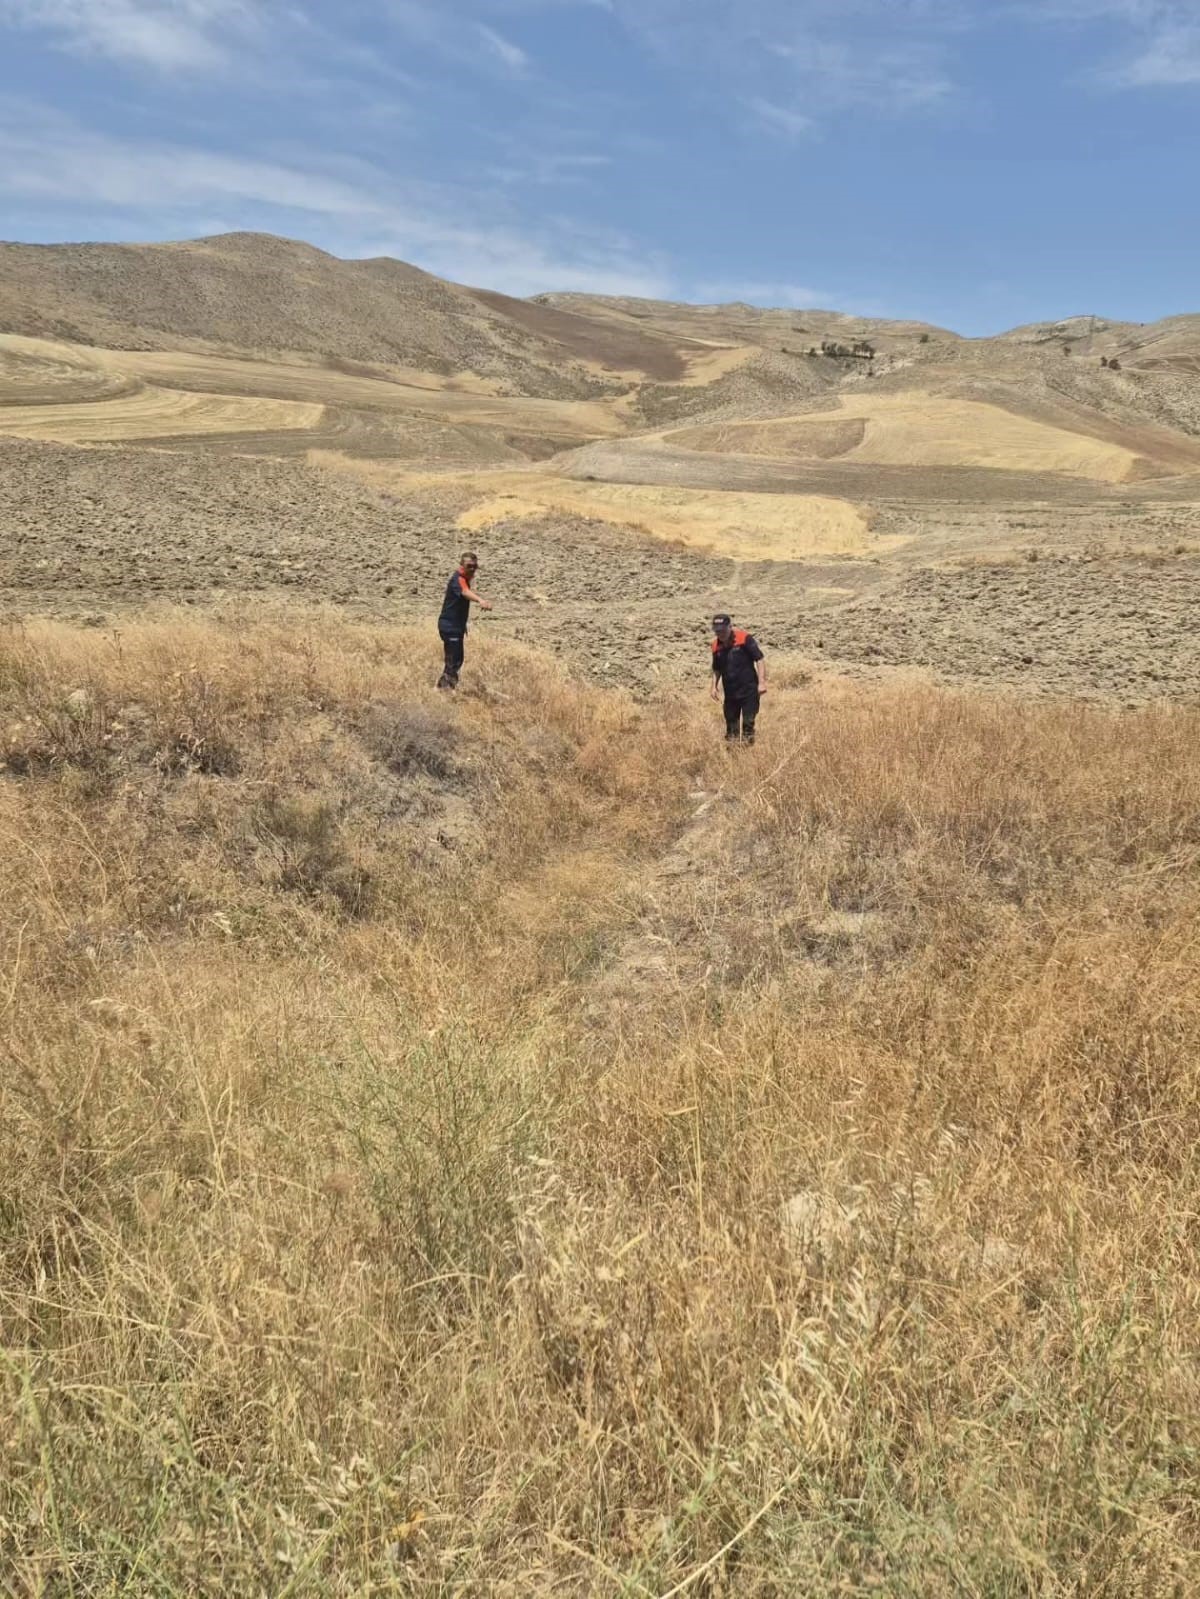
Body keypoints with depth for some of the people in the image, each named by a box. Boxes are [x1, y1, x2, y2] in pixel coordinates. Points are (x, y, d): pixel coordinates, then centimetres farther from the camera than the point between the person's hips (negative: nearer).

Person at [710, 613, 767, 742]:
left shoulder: (744, 639, -12)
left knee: (748, 723, -1)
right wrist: (714, 686, 9)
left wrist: (762, 682, -16)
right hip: (730, 692, 5)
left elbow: (759, 659, -11)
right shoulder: (716, 646, 3)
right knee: (731, 723, 12)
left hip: (749, 690, -5)